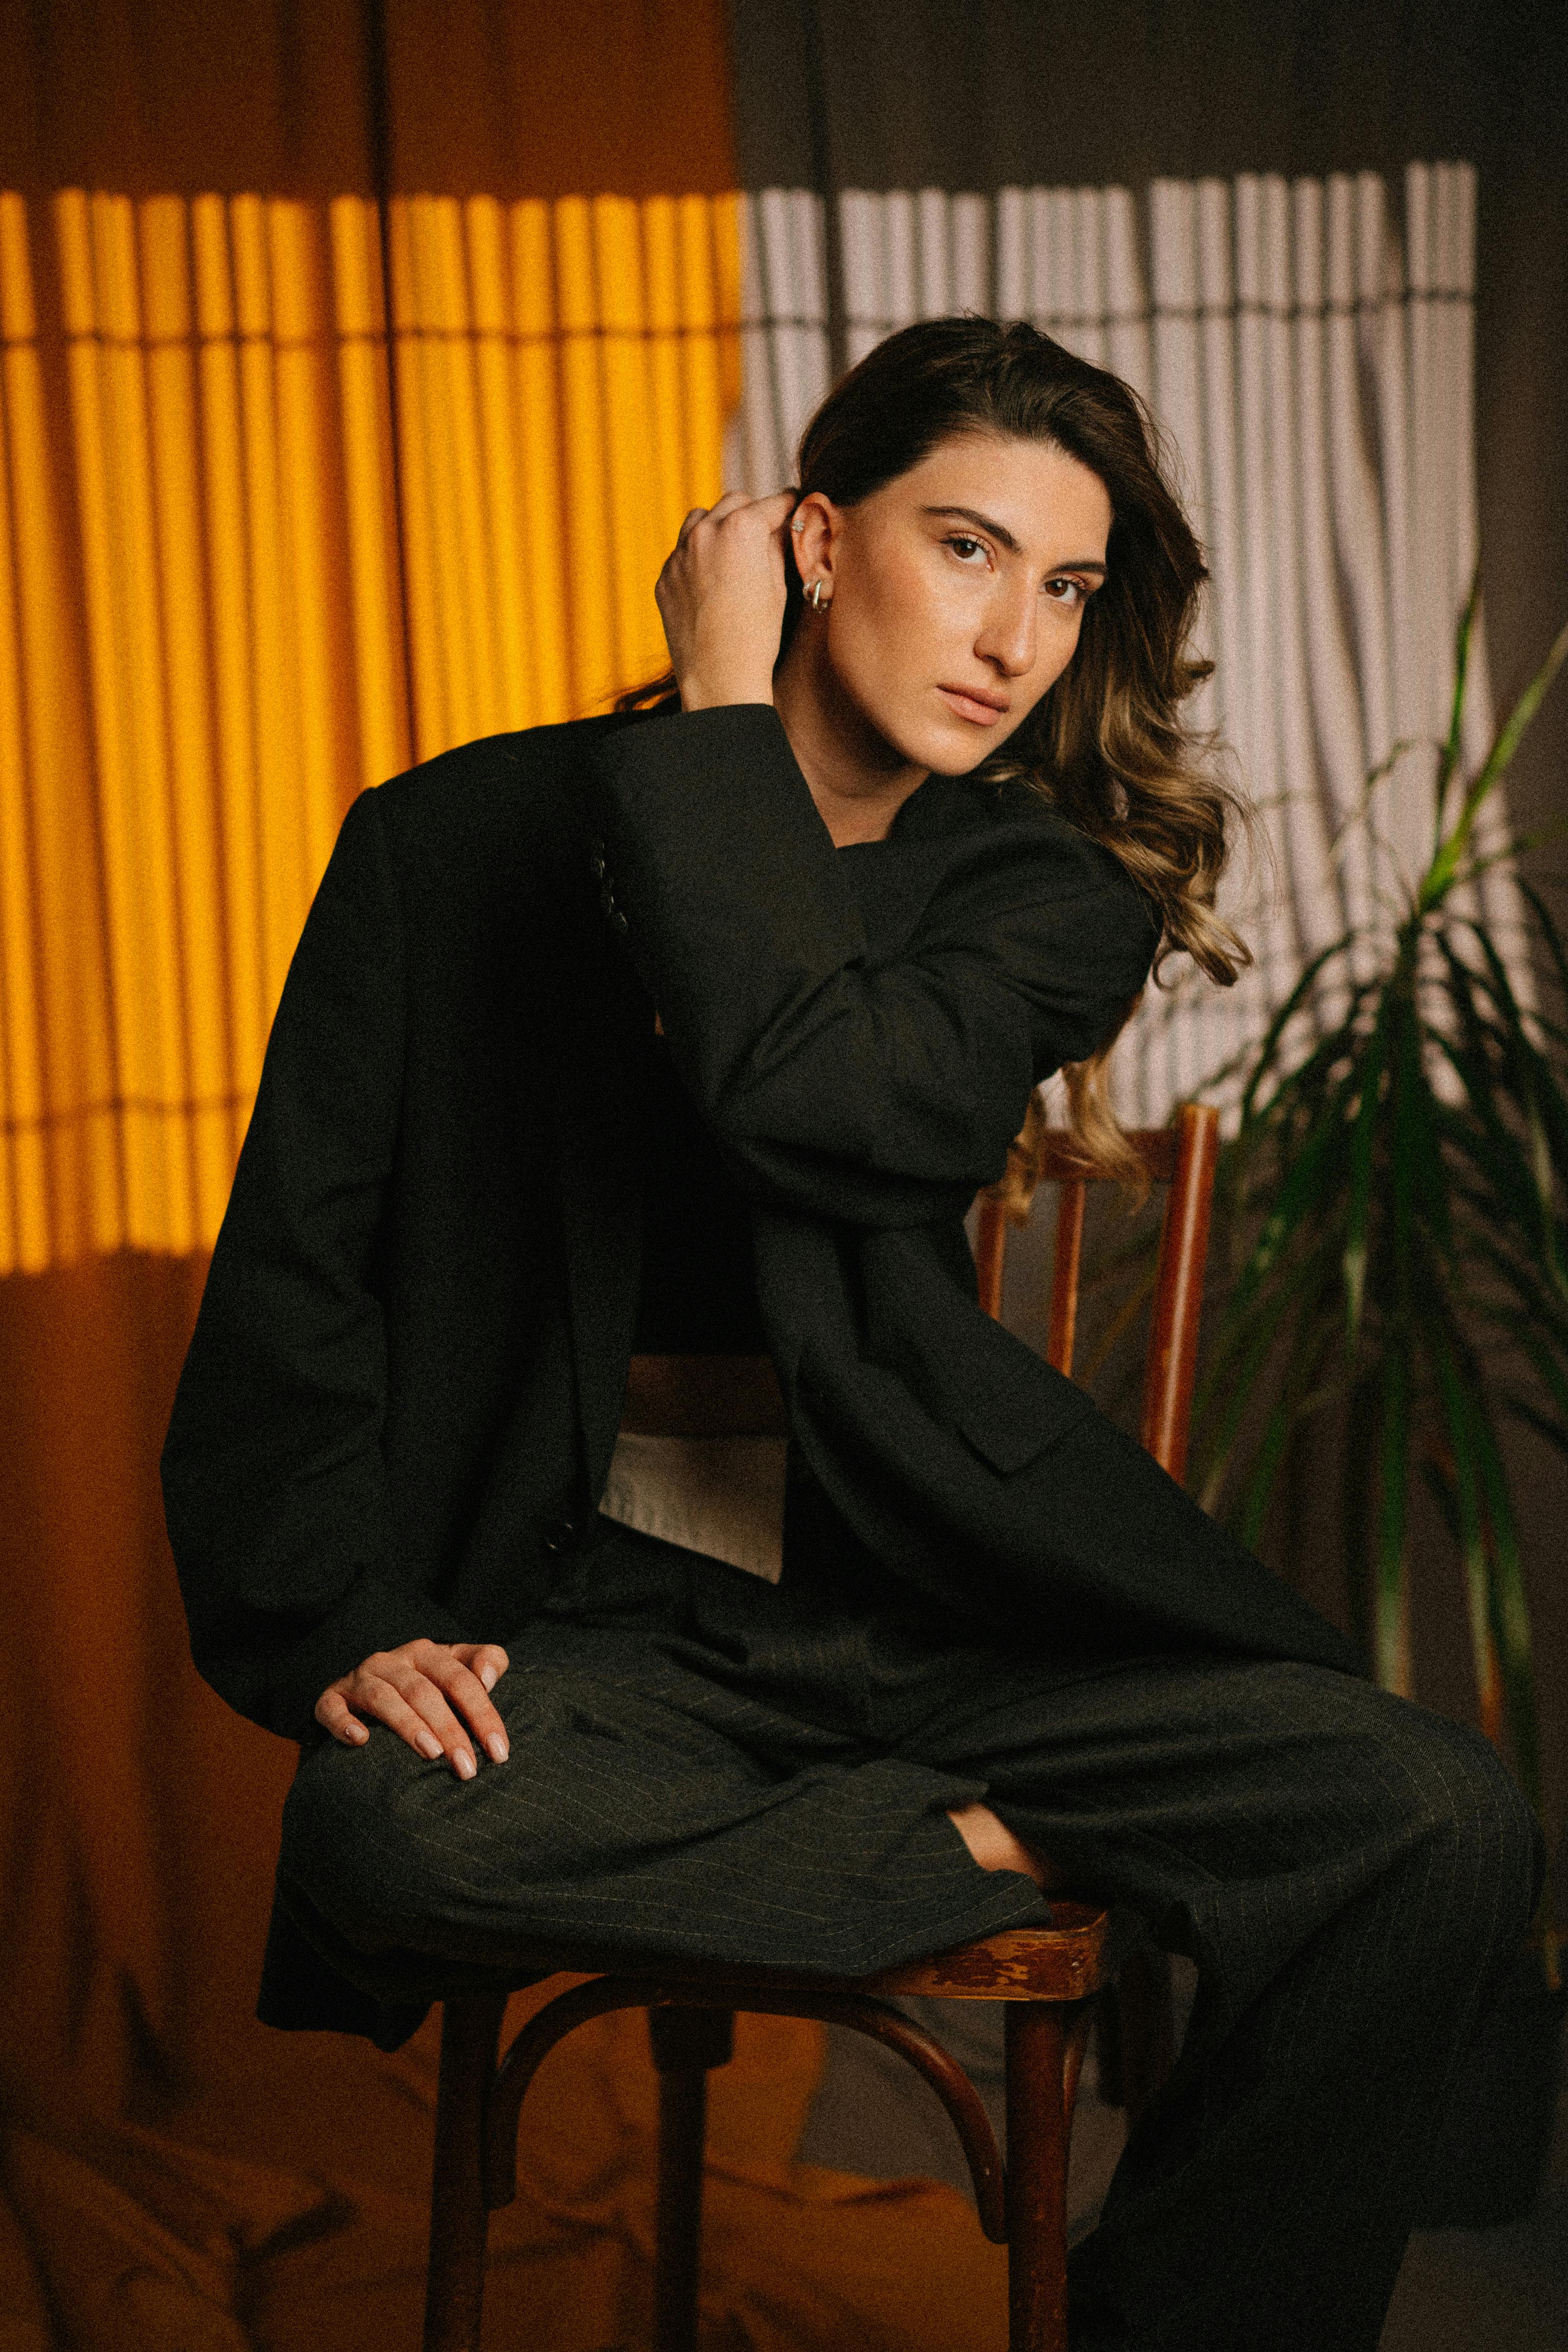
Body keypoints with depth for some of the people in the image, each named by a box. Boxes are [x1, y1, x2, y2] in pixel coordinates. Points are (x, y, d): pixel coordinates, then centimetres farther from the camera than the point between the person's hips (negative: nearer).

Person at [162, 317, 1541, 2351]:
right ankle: (998, 1849, -14)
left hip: (918, 1611, 1)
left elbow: (807, 1094, -20)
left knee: (1437, 1827, -21)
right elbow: (296, 1272, 1)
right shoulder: (463, 846, 1)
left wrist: (720, 714, -9)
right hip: (586, 1622, -1)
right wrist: (339, 1628, -13)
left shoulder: (1047, 889, 2)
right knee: (390, 1822, -36)